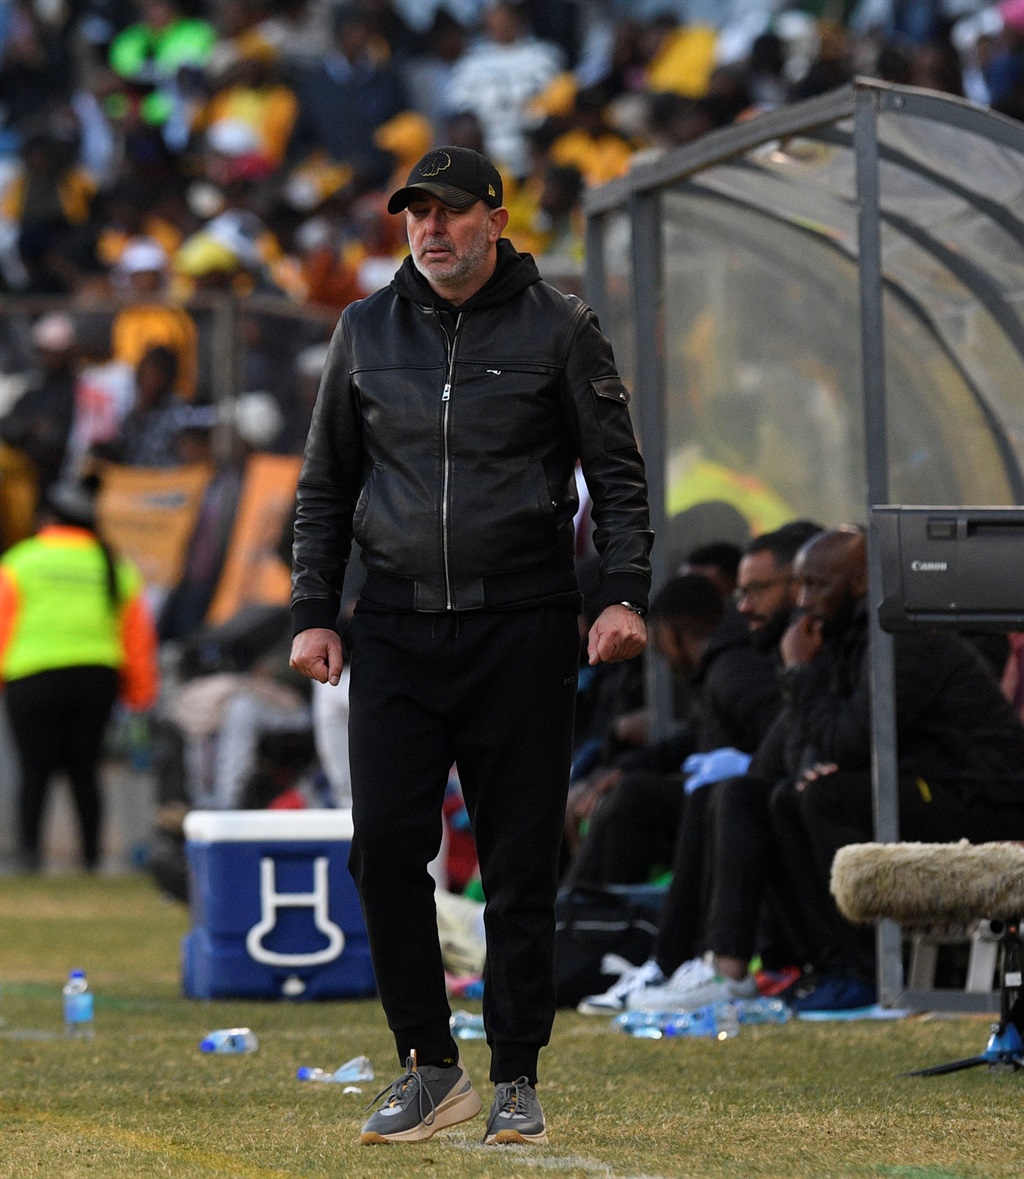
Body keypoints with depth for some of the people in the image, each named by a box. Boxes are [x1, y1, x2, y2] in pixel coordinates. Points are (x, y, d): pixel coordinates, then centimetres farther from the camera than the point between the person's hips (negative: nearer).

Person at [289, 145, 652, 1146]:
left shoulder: (557, 329, 3)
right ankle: (428, 1066, 3)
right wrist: (313, 613, 7)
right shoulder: (366, 331, 11)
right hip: (394, 628, 2)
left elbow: (617, 474, 4)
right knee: (384, 844, -7)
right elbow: (324, 487, 17)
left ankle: (515, 1081, 7)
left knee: (520, 860, 0)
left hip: (521, 624, -2)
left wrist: (623, 596, -9)